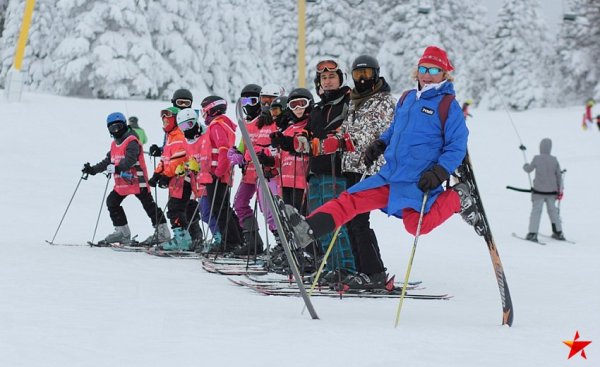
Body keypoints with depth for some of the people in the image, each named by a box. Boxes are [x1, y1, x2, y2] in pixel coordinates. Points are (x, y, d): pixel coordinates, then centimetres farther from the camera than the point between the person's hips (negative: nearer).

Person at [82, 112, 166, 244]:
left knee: (149, 205, -5)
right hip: (121, 183, 9)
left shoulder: (132, 141, -12)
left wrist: (118, 168, -41)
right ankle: (122, 232, 10)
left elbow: (130, 159, -27)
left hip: (137, 180, -9)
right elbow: (107, 161, 22)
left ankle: (162, 231, 1)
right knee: (112, 202, 4)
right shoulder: (114, 144, 16)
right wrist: (93, 170, 13)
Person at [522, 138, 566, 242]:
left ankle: (532, 233, -6)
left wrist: (525, 166, 26)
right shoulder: (554, 160, -1)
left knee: (536, 211, 1)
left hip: (539, 190, -3)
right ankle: (558, 233, 19)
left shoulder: (537, 158, -11)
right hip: (552, 190, 3)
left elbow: (529, 169, 3)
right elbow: (559, 175, 4)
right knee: (552, 210, 16)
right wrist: (560, 190, 13)